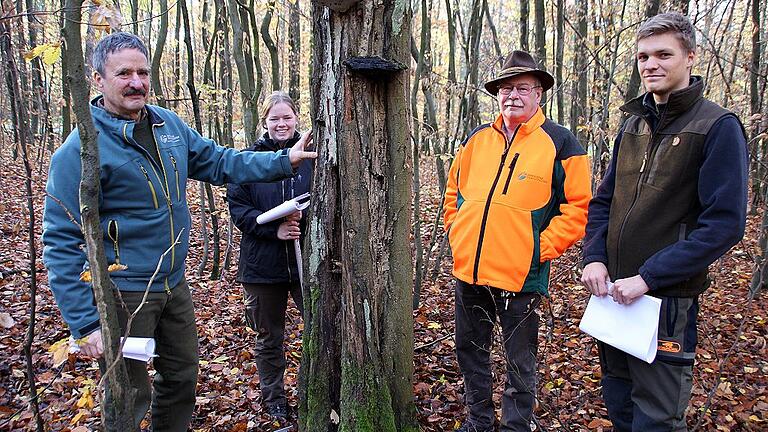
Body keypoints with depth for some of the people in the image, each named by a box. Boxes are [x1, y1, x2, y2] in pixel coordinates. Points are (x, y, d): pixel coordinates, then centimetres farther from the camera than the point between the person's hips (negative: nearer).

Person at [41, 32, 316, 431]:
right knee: (130, 398, 7)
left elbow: (218, 162, 10)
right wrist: (84, 323, -20)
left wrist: (283, 161, -1)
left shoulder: (169, 125, 2)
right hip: (122, 294, -6)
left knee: (182, 378, 20)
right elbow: (62, 243, -17)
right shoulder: (80, 149, -17)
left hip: (174, 283, 6)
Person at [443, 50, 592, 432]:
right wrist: (456, 233, 9)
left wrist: (543, 248, -14)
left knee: (519, 364, 10)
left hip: (521, 275, -5)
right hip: (468, 270, 6)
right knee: (470, 350, 19)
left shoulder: (560, 143, -5)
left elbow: (578, 206, -8)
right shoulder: (477, 139, 9)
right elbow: (454, 191, 19)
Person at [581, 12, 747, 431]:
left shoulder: (717, 127, -10)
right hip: (612, 292, 6)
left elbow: (724, 223, -17)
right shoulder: (633, 125, 10)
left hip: (667, 298, -6)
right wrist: (594, 258, -4)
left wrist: (648, 277, -21)